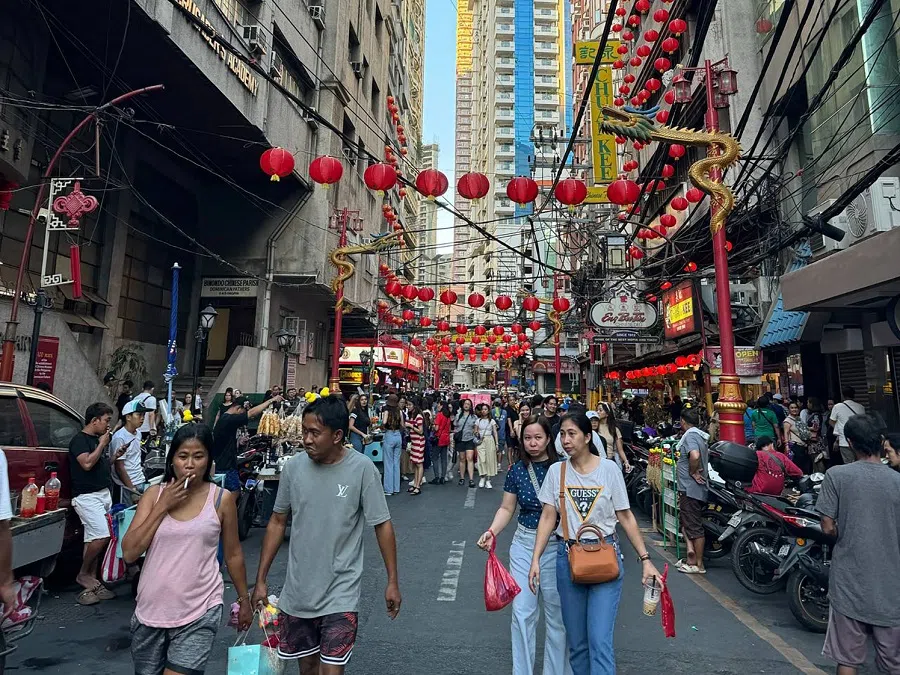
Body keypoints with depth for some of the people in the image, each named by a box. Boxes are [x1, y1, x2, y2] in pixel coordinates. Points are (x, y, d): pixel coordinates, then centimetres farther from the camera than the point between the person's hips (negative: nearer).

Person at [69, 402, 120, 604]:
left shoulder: (97, 440, 16)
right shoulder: (79, 439, -9)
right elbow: (87, 464, -23)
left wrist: (115, 456, 9)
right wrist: (102, 444, -14)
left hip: (104, 494, 9)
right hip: (87, 496, -9)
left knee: (94, 539, 9)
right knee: (102, 536, -17)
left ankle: (91, 582, 14)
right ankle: (83, 575, 2)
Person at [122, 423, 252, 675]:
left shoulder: (221, 499, -8)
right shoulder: (154, 494, -2)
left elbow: (233, 554, 3)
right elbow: (129, 553, -7)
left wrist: (244, 599, 10)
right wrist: (163, 506, -15)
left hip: (199, 612, -3)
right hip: (151, 609, 3)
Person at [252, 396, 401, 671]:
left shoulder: (362, 468, -17)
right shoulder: (294, 466, -8)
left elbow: (382, 525, -9)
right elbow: (278, 522, 4)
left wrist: (392, 581, -6)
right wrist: (261, 579, 5)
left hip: (340, 593, -3)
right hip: (297, 590, 4)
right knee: (307, 664, 20)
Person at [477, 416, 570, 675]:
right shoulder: (516, 470, -2)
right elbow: (506, 509, 3)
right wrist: (492, 532, -12)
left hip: (556, 545, -2)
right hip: (524, 545, 2)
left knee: (556, 613, 12)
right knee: (522, 611, 6)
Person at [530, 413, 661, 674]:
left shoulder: (609, 469, -5)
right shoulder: (556, 471, -1)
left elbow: (625, 516, 0)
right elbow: (547, 517, 0)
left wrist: (645, 559, -3)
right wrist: (535, 559, -6)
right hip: (568, 557, 2)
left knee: (600, 641, -7)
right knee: (576, 641, 12)